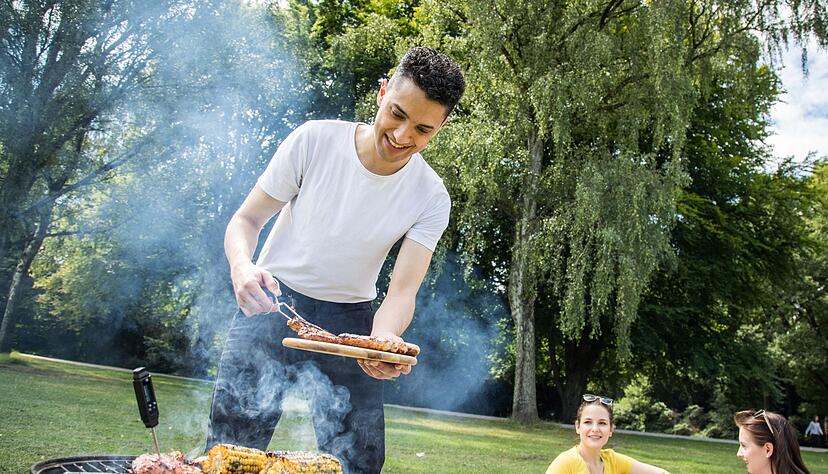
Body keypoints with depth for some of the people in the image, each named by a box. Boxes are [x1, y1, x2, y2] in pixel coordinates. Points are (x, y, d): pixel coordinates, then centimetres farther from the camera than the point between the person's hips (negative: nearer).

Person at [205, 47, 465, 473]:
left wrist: (384, 337, -37)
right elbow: (247, 219, -8)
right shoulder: (314, 141, -16)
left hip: (349, 321, 2)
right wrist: (242, 268, -30)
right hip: (272, 303, -1)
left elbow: (402, 291, -14)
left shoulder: (430, 199, -12)